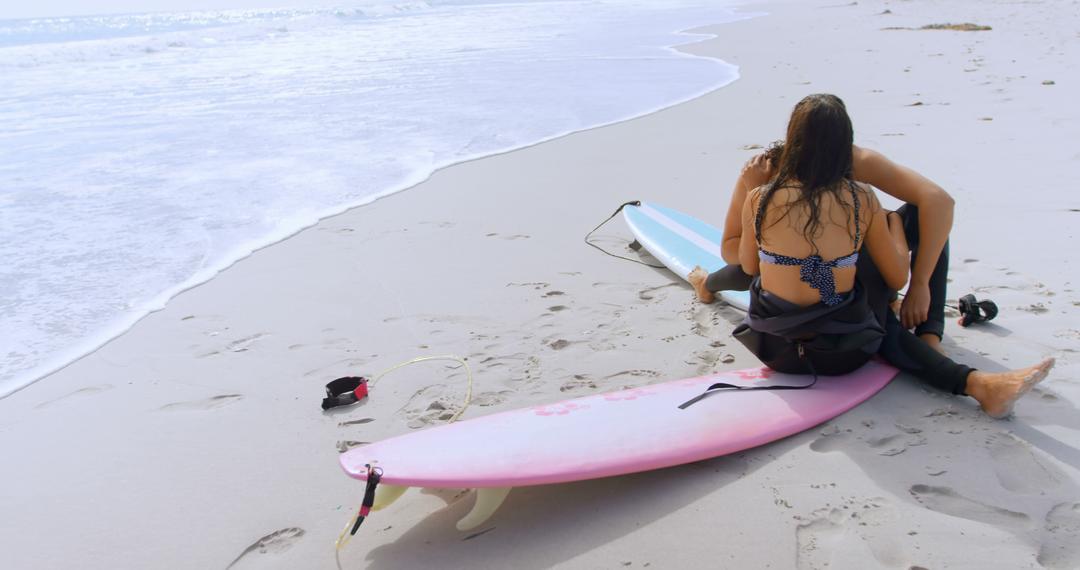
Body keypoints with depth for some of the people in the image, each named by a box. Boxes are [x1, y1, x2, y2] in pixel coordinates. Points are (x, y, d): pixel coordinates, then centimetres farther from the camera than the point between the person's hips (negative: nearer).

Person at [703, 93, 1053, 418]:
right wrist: (894, 222, 21)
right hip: (842, 353, -3)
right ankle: (975, 382, 17)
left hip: (773, 348, 3)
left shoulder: (758, 199, -8)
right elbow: (897, 280, 3)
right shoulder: (862, 201, -9)